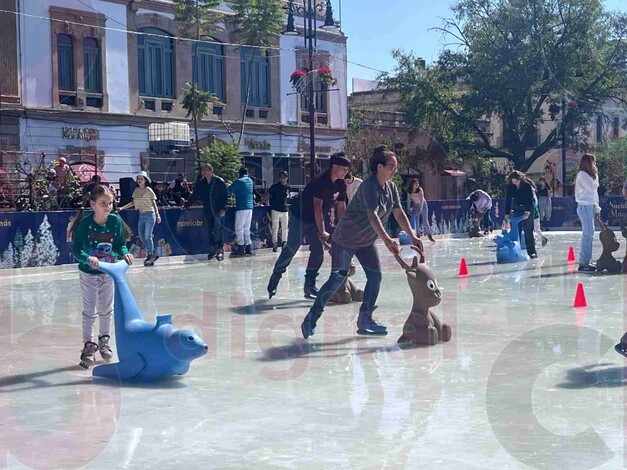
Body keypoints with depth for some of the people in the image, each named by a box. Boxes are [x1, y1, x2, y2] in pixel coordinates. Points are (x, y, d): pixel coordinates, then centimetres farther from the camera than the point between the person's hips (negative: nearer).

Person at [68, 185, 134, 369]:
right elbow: (77, 250, -22)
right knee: (90, 311, 1)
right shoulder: (85, 223, -21)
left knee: (106, 309, 16)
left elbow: (120, 244, -4)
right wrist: (88, 258, -40)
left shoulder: (115, 221, -12)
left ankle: (104, 341, 33)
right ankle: (89, 345, 12)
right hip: (89, 273, -3)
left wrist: (125, 253, -24)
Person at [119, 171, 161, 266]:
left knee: (147, 236, -10)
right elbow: (133, 203, 17)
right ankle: (153, 254, 22)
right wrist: (122, 208, 12)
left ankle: (151, 258, -2)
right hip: (141, 215, 7)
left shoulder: (149, 190, -5)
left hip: (149, 215, -7)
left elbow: (154, 203, -5)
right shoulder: (136, 190, 10)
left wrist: (157, 215, -12)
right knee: (142, 237, 7)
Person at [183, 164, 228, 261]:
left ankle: (220, 250, 1)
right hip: (207, 211, 5)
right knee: (210, 233, 5)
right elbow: (194, 196, 15)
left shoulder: (219, 182, -6)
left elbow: (225, 196, -5)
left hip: (218, 212, -5)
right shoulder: (200, 183, 7)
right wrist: (186, 205, 10)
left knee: (218, 232, -7)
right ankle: (213, 250, 11)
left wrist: (223, 209, -13)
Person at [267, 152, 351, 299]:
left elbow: (341, 207, 2)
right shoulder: (321, 181, -26)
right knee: (290, 250, -2)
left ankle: (309, 287, 10)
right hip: (300, 216, -7)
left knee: (318, 252, 1)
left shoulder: (341, 184, -3)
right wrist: (322, 232, -27)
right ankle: (274, 280, 14)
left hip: (315, 220, 7)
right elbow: (318, 207, -28)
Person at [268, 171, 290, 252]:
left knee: (285, 228, 8)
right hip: (276, 210, -5)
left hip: (284, 210, 5)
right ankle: (274, 244, -2)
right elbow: (268, 195, -5)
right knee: (275, 228, -5)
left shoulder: (288, 187, 8)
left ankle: (284, 243, 15)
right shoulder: (275, 186, -7)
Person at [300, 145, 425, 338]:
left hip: (366, 241, 8)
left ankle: (365, 319, 11)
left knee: (375, 276, 1)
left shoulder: (391, 188, 0)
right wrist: (387, 240, -48)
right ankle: (311, 319, 0)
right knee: (338, 278, -9)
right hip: (346, 238, -8)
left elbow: (399, 214, 3)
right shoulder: (369, 186, -26)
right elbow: (372, 215, -38)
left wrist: (412, 236, -7)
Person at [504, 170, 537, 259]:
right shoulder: (510, 187, -1)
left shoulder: (527, 185, -11)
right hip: (516, 211, 4)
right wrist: (507, 213, -5)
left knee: (528, 233, -4)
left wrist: (528, 212, -21)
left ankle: (532, 252, 1)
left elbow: (532, 200, -12)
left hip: (527, 212, -3)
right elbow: (508, 200, 3)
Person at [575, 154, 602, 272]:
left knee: (589, 234, 12)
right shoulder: (582, 175, -11)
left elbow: (594, 193, 17)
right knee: (588, 235, -11)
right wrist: (596, 175, -5)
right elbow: (593, 187, -19)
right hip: (585, 207, -10)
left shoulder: (587, 175, 17)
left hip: (589, 206, 10)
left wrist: (596, 209, 15)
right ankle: (584, 263, -10)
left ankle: (585, 261, 18)